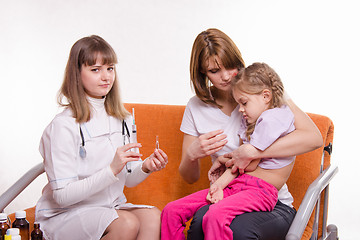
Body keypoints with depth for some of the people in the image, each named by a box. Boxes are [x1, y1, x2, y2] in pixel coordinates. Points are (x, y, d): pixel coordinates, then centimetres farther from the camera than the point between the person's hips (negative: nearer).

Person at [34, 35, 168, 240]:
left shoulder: (123, 119, 6)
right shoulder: (64, 125, -15)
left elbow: (129, 180, 11)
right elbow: (62, 196, -19)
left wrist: (145, 168, -13)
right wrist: (112, 170, -28)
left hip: (111, 207, 6)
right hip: (63, 216, -5)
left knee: (153, 216, -25)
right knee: (127, 223, -31)